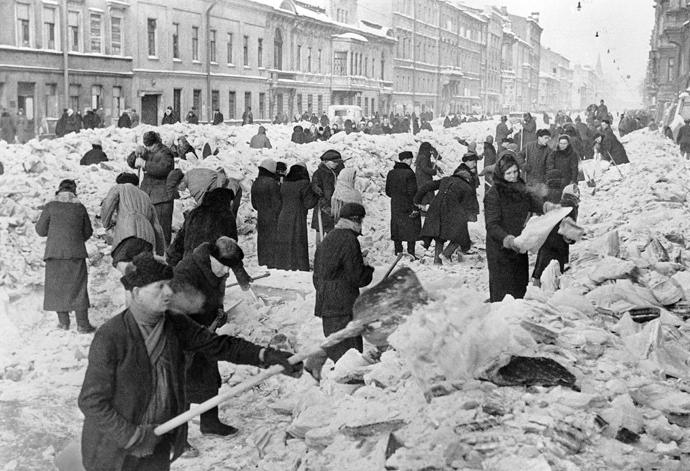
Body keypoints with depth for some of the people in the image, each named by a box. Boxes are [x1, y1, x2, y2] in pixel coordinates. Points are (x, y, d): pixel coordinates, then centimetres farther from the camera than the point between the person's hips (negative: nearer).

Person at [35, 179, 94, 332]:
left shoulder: (51, 206, -1)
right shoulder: (80, 207, 3)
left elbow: (40, 230, 4)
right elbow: (88, 232, 11)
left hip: (55, 251, -1)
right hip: (76, 253, 1)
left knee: (57, 286, 10)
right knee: (78, 287, 4)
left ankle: (63, 321, 11)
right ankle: (82, 324, 2)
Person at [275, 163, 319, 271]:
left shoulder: (284, 184, 8)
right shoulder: (304, 184, -10)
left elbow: (280, 202, 14)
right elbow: (309, 203, -9)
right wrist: (317, 195, 5)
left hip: (283, 218, 5)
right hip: (297, 219, -5)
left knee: (283, 244, 12)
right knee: (298, 245, -1)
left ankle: (282, 266, 17)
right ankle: (300, 268, 0)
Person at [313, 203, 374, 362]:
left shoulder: (328, 238, 14)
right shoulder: (349, 240, -13)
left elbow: (317, 274, 18)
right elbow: (358, 278, -14)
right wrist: (368, 268, 5)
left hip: (325, 305, 9)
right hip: (343, 307, -9)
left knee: (333, 347, 14)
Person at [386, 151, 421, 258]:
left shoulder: (391, 173, 6)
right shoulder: (409, 173, -14)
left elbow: (388, 191, 12)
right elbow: (412, 192, -16)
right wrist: (414, 207, -13)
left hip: (395, 208, 6)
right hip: (408, 207, -6)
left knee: (397, 231, 11)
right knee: (412, 230, 2)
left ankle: (398, 252, 13)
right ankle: (411, 253, 1)